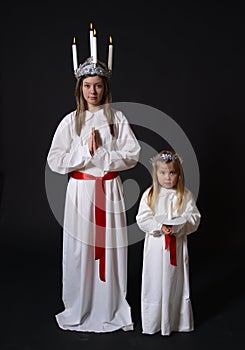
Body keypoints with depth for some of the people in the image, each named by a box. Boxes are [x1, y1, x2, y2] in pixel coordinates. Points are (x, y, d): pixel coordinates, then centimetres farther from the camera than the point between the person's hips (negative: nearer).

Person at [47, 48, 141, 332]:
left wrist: (100, 154, -13)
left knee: (110, 249, 5)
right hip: (80, 191, 0)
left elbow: (132, 156, -4)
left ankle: (112, 310, 22)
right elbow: (55, 161, -4)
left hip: (110, 190, 0)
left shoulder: (117, 118, 2)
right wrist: (85, 152, -14)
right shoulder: (70, 121, 2)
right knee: (79, 249, 5)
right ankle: (79, 311, 22)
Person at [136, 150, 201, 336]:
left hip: (177, 243, 0)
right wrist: (160, 227, -20)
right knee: (154, 281, 7)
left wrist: (176, 227, -20)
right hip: (155, 244, 0)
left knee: (176, 282, 9)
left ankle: (177, 321, 27)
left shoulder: (185, 195, -1)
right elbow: (142, 219, -6)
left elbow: (194, 218, -5)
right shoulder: (149, 194, -2)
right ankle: (152, 323, 22)